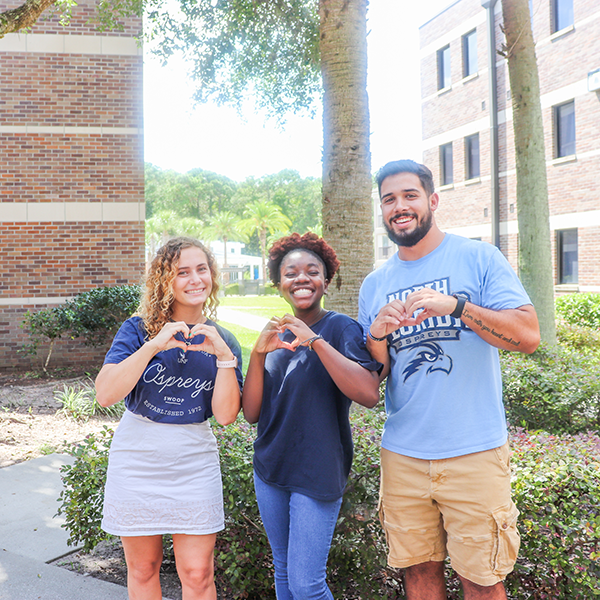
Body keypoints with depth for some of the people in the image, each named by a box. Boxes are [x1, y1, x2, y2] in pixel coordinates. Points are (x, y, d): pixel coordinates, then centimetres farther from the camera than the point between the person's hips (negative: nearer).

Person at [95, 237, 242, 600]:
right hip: (136, 459, -1)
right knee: (143, 570, 13)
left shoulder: (221, 341, 1)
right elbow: (106, 394, -18)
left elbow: (225, 415, -7)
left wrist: (223, 356, -19)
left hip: (195, 464, 1)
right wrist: (154, 345, -25)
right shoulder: (139, 330, -5)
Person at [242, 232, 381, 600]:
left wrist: (315, 341, -28)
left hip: (318, 472, -6)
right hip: (271, 470, 6)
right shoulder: (277, 336, 7)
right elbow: (251, 413, 0)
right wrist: (258, 353, -14)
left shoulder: (341, 328, -10)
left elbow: (370, 394, -27)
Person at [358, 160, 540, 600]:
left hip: (474, 452, -3)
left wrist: (456, 305, -25)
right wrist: (377, 335, -11)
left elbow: (529, 336, -13)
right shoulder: (374, 285, 9)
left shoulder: (479, 259, -3)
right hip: (402, 454, 4)